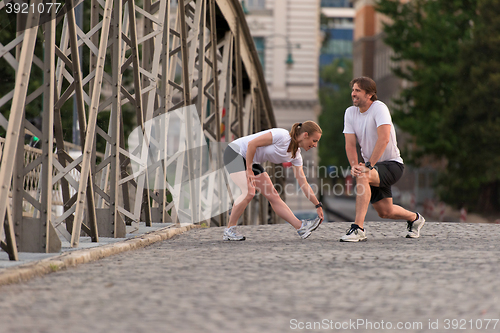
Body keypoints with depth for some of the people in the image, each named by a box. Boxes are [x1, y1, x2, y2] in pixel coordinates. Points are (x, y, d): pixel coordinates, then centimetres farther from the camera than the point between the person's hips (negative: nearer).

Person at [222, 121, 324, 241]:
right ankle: (229, 230, -12)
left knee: (273, 196, 1)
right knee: (249, 192, -24)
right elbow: (251, 144, -25)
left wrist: (318, 205, 3)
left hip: (252, 162, 8)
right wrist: (249, 170, -21)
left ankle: (301, 227, -2)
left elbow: (304, 184, 4)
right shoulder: (282, 136, -26)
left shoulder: (296, 155, -1)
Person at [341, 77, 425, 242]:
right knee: (385, 212, 7)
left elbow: (384, 139, -29)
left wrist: (369, 165, -34)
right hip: (374, 167, 7)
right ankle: (414, 218, 40)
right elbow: (350, 145, -4)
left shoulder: (379, 108, -17)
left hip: (392, 163, -7)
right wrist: (354, 166, -22)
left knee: (363, 176, -35)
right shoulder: (350, 112, 1)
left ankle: (358, 228, -38)